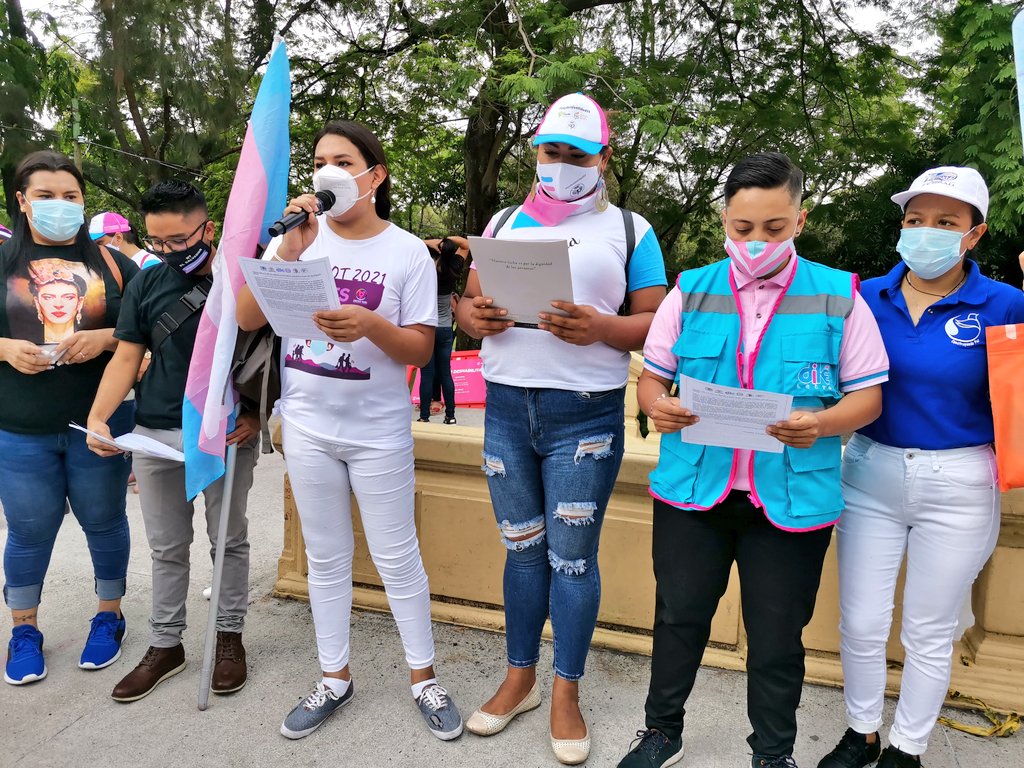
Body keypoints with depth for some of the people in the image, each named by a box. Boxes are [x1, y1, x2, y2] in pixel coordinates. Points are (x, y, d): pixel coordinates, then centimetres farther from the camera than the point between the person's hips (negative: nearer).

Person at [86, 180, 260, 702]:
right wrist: (98, 417, -7)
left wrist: (257, 415, -14)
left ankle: (229, 635, 26)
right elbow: (127, 357, 5)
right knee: (167, 547, 13)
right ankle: (165, 645, 27)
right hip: (156, 434, 4)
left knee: (229, 540, 10)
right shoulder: (147, 283, 4)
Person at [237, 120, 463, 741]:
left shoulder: (407, 251, -5)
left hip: (378, 430, -3)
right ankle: (335, 679, 32)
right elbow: (247, 320, -8)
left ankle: (424, 677, 27)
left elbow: (420, 349, -7)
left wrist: (371, 325, -27)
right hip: (307, 426, 3)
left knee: (397, 558, 7)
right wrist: (289, 250, -19)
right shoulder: (298, 239, 1)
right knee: (327, 559, 15)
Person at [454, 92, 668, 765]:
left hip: (586, 414, -3)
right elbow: (467, 300, 15)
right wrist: (477, 317, -9)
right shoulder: (505, 223, 15)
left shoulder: (630, 229, 5)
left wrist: (600, 328, -20)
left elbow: (658, 324, -1)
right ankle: (520, 678, 29)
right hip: (506, 407, 3)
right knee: (523, 550, 13)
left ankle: (567, 695, 21)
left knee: (572, 556, 3)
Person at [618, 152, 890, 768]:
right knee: (680, 618, 13)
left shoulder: (839, 296, 0)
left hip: (792, 497, -1)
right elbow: (652, 375, 10)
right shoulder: (691, 291, 5)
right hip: (693, 488, 2)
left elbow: (868, 393, 1)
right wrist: (658, 405, -13)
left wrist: (824, 423, -19)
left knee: (777, 637, 12)